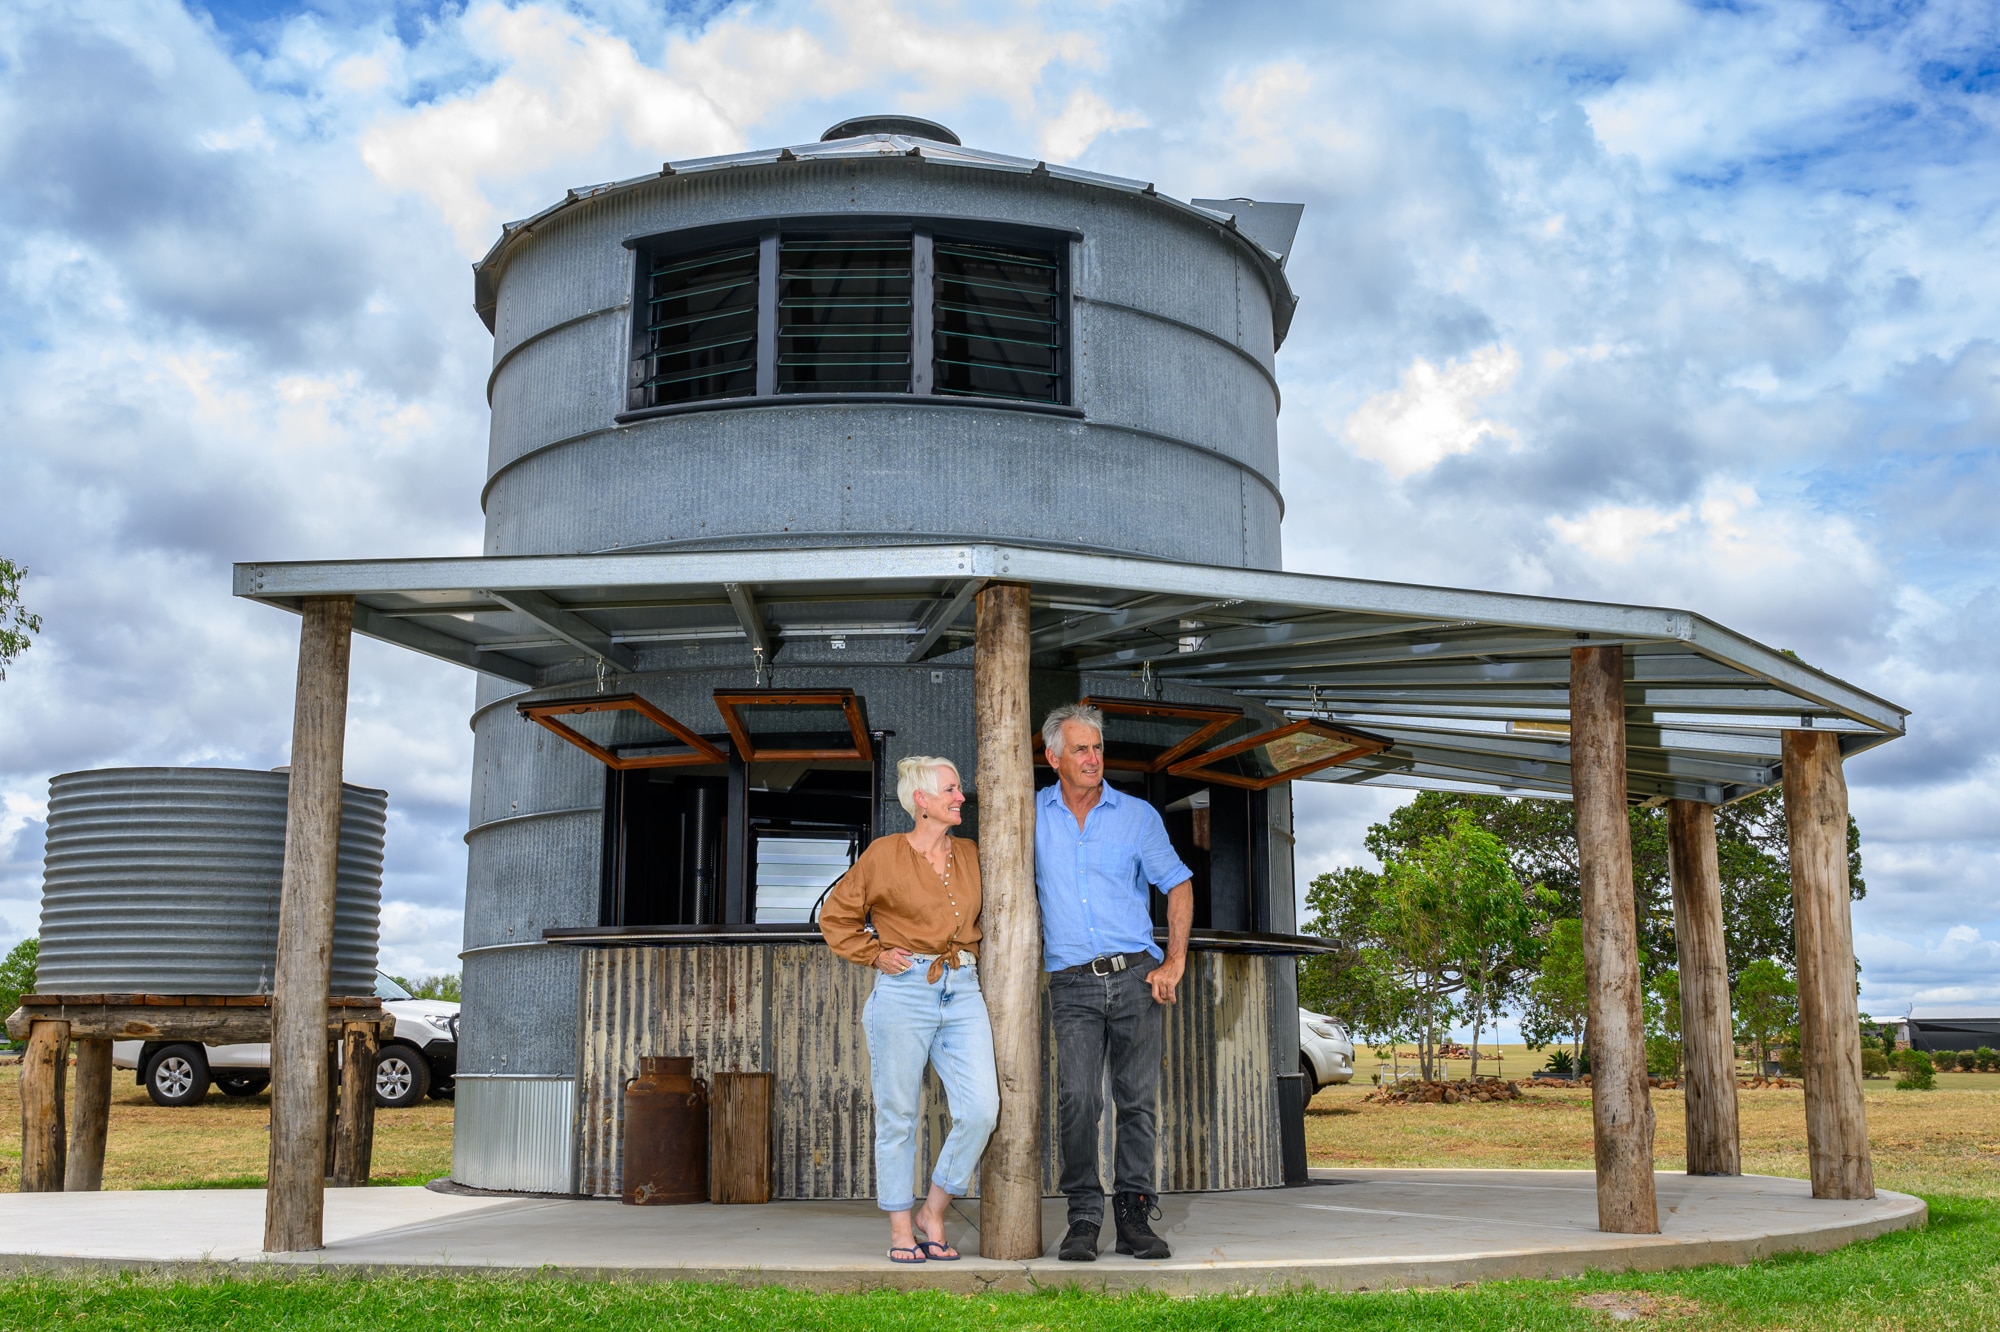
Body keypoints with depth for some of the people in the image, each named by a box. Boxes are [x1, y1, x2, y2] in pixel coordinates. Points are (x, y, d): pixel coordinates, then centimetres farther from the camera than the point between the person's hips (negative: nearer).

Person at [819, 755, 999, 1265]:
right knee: (898, 1116, 1)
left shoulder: (969, 855, 13)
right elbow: (836, 916, 8)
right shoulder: (884, 854, -1)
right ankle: (900, 1231, 14)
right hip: (903, 993, -4)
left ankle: (932, 1214, 9)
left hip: (963, 994, 4)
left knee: (980, 1108, -8)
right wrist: (875, 954, -1)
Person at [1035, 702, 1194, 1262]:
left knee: (1138, 1100, 2)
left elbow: (1178, 884, 10)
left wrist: (1174, 963, 1)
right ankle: (1083, 1219, -4)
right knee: (1077, 1099, -12)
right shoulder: (1033, 816, 8)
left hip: (1136, 977, 1)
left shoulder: (1138, 815, 7)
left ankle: (1135, 1216, 9)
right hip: (1073, 985, -1)